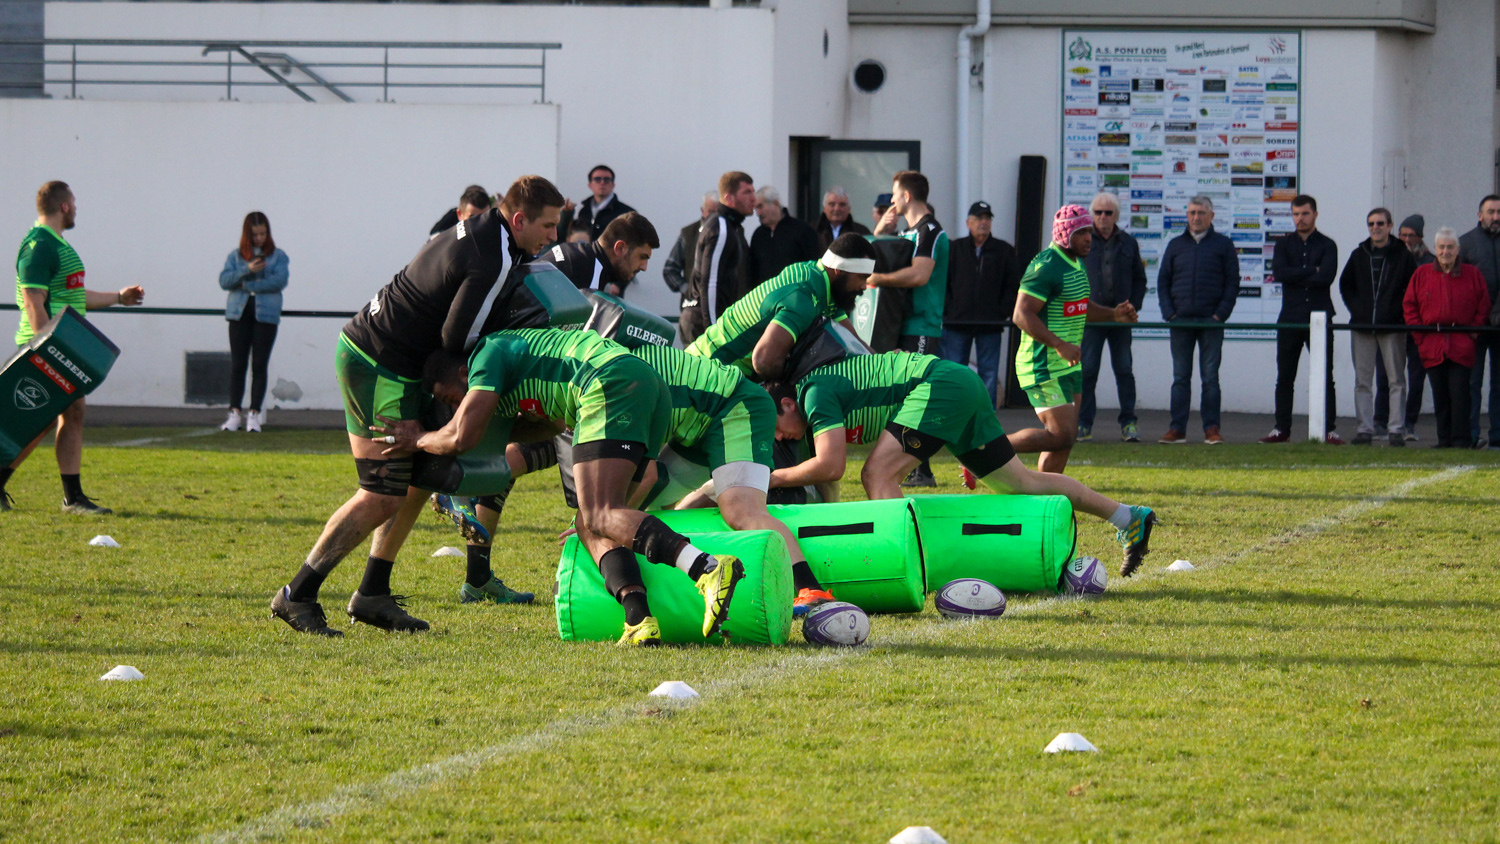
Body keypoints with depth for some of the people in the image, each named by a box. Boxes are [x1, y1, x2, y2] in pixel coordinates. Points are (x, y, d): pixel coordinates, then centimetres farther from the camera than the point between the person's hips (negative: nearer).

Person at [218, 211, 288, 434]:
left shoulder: (277, 256, 6)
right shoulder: (236, 256, 12)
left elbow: (280, 281, -9)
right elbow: (224, 280, 0)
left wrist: (247, 285, -10)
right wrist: (247, 270, -15)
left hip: (266, 315, -2)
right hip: (239, 314, 2)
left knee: (259, 365, -2)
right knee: (237, 365, 0)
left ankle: (254, 414, 0)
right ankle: (235, 413, 4)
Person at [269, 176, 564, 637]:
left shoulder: (482, 228, 10)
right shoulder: (493, 263, -20)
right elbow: (457, 340, -20)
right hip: (379, 366, -10)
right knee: (384, 496, -7)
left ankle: (372, 594, 16)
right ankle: (297, 595, -3)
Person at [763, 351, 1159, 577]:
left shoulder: (815, 393, -11)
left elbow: (830, 466, -21)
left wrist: (774, 478, -10)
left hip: (942, 385, -10)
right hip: (962, 383, 10)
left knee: (877, 475, -18)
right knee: (1020, 482, 16)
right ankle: (1129, 517, 23)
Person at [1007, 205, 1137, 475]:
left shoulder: (1076, 263, 14)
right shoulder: (1046, 267, -18)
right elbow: (1022, 315, -23)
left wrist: (1113, 314, 11)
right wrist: (1059, 344, -30)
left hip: (1066, 365, 10)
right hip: (1044, 368, -10)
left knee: (1065, 437, 11)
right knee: (1061, 436, -14)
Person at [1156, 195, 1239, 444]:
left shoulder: (1223, 245, 6)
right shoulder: (1176, 245, 12)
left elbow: (1232, 283, 3)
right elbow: (1162, 281, 11)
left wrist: (1220, 314, -7)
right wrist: (1169, 313, -2)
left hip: (1211, 321, -2)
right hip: (1180, 321, 2)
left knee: (1210, 377, 0)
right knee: (1180, 377, 3)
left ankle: (1211, 428, 2)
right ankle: (1177, 430, 4)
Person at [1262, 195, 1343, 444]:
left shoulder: (1327, 245, 5)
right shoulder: (1283, 245, 11)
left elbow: (1327, 276, -12)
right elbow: (1279, 272, -7)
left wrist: (1294, 278, -9)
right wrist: (1312, 270, -11)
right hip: (1289, 319, 2)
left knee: (1324, 376, -4)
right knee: (1285, 377, 4)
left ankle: (1330, 429, -3)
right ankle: (1281, 429, 10)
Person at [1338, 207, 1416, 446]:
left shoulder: (1402, 256, 1)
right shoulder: (1359, 255, 10)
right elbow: (1345, 285, 17)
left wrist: (1399, 312, -8)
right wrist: (1356, 309, 3)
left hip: (1393, 327, -3)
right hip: (1362, 327, 3)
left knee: (1396, 379, -1)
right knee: (1362, 381, 3)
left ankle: (1396, 428, 2)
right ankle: (1364, 428, 6)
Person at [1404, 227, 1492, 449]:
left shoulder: (1472, 274, 6)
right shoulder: (1422, 274, 9)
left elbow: (1483, 306, 10)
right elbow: (1409, 305, 12)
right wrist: (1418, 332, 3)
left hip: (1462, 345, -2)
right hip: (1432, 344, 2)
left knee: (1459, 393, -9)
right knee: (1439, 395, 3)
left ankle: (1460, 439, -7)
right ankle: (1444, 439, 9)